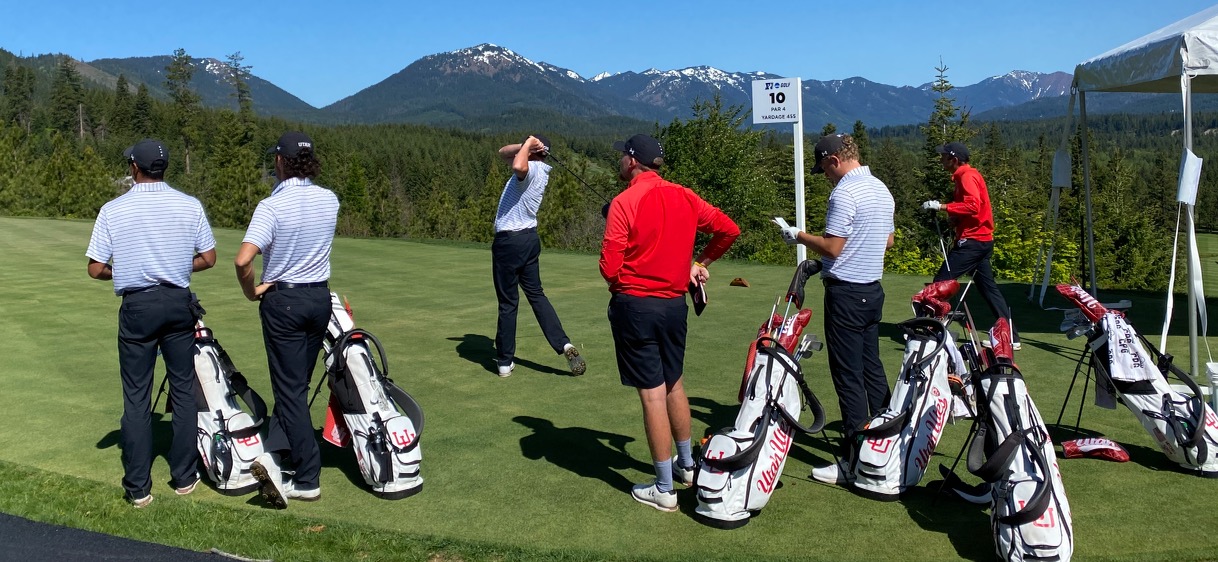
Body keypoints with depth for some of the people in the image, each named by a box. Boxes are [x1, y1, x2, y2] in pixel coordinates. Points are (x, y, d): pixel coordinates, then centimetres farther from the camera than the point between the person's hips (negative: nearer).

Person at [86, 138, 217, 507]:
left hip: (137, 307, -1)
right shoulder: (190, 206, -2)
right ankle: (184, 477, 17)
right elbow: (208, 259, 3)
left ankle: (138, 488, 8)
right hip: (178, 303, 2)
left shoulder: (113, 211, -5)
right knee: (183, 390, 11)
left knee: (136, 397, 5)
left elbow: (96, 269, -3)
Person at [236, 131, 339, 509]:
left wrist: (251, 292, -11)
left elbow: (243, 260, -27)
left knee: (291, 389, 2)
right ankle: (275, 453, 8)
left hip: (282, 300, -5)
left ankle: (308, 480, 0)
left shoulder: (272, 206, -17)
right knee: (296, 384, 15)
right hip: (320, 297, 5)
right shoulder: (330, 201, 0)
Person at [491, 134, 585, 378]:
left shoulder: (532, 168, -17)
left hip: (509, 241, -9)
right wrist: (525, 146, 3)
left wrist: (528, 144, -25)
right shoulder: (536, 168, 11)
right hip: (529, 238, 9)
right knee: (536, 295, 14)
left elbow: (518, 166, -43)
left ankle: (505, 362, 10)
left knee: (508, 303, 1)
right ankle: (564, 344, 0)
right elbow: (503, 152, 21)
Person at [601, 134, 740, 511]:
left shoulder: (624, 203, -14)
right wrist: (701, 262, 21)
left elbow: (610, 268, -16)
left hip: (636, 306, -6)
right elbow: (729, 230, 10)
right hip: (675, 303, 6)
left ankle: (664, 490, 7)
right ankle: (686, 465, 36)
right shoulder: (684, 197, 4)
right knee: (674, 385, 21)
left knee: (652, 394, -1)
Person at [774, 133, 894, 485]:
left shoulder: (844, 193, -17)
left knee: (848, 376, -5)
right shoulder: (881, 190, 12)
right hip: (873, 289, 9)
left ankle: (854, 462, -1)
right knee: (872, 368, 17)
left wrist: (798, 236, -5)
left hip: (846, 292, -9)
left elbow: (832, 247, -19)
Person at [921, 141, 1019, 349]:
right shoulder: (966, 175, 18)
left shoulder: (967, 176, -12)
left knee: (941, 282, -9)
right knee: (988, 287, 12)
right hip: (982, 240, 10)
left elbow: (973, 205, -26)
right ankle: (1010, 336, 15)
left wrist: (942, 206, -25)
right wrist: (954, 217, 5)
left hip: (972, 240, -10)